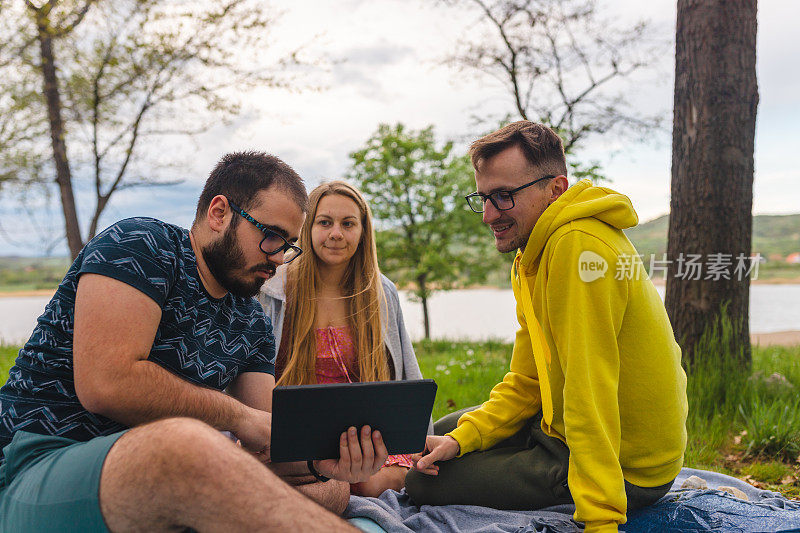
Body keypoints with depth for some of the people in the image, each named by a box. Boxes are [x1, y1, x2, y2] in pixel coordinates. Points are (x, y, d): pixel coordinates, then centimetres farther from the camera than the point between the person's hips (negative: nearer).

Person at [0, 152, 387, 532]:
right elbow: (106, 385, -23)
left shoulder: (252, 324, 14)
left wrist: (321, 460, -17)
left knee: (332, 490, -12)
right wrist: (238, 416, -12)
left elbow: (265, 442, 7)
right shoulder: (139, 246, -8)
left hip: (166, 482, 7)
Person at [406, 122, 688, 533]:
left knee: (422, 482, -5)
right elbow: (525, 383, 8)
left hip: (623, 469, -10)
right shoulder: (530, 258, 8)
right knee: (444, 433, 20)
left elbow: (590, 390, -29)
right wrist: (462, 438, -4)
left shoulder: (579, 245, -25)